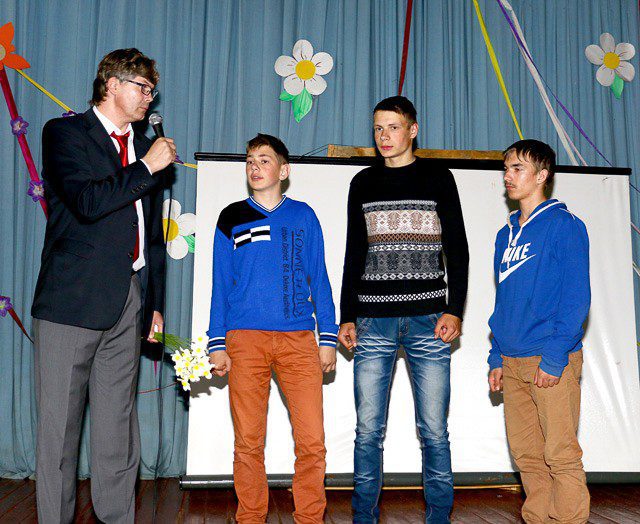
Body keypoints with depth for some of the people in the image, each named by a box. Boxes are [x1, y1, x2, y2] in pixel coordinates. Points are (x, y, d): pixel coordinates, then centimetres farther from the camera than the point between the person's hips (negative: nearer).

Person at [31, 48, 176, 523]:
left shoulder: (146, 147, 18)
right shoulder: (65, 133, 2)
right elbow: (87, 202, -17)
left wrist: (155, 302, 17)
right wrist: (147, 167, -8)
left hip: (128, 301, 5)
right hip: (73, 299, -5)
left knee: (119, 422, 9)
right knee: (60, 424, 1)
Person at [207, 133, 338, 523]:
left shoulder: (303, 216, 12)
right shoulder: (232, 217, 11)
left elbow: (319, 279, 12)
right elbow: (221, 284, 10)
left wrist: (329, 337, 6)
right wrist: (217, 344, 4)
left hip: (299, 338, 0)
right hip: (245, 337, 0)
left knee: (312, 440, -4)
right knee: (249, 441, 3)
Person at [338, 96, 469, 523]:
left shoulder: (438, 179, 9)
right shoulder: (363, 184, 14)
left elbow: (457, 249, 6)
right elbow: (354, 256, 15)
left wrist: (454, 310, -5)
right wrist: (346, 318, 9)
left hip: (428, 320, -1)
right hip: (373, 322, 2)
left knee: (434, 431, 1)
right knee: (369, 430, 2)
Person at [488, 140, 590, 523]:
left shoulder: (565, 225, -4)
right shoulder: (506, 234, 16)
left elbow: (576, 298, -10)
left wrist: (554, 359, -17)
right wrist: (497, 358, 13)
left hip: (552, 361, -6)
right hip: (512, 360, 7)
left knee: (561, 454, -3)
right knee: (526, 452, 11)